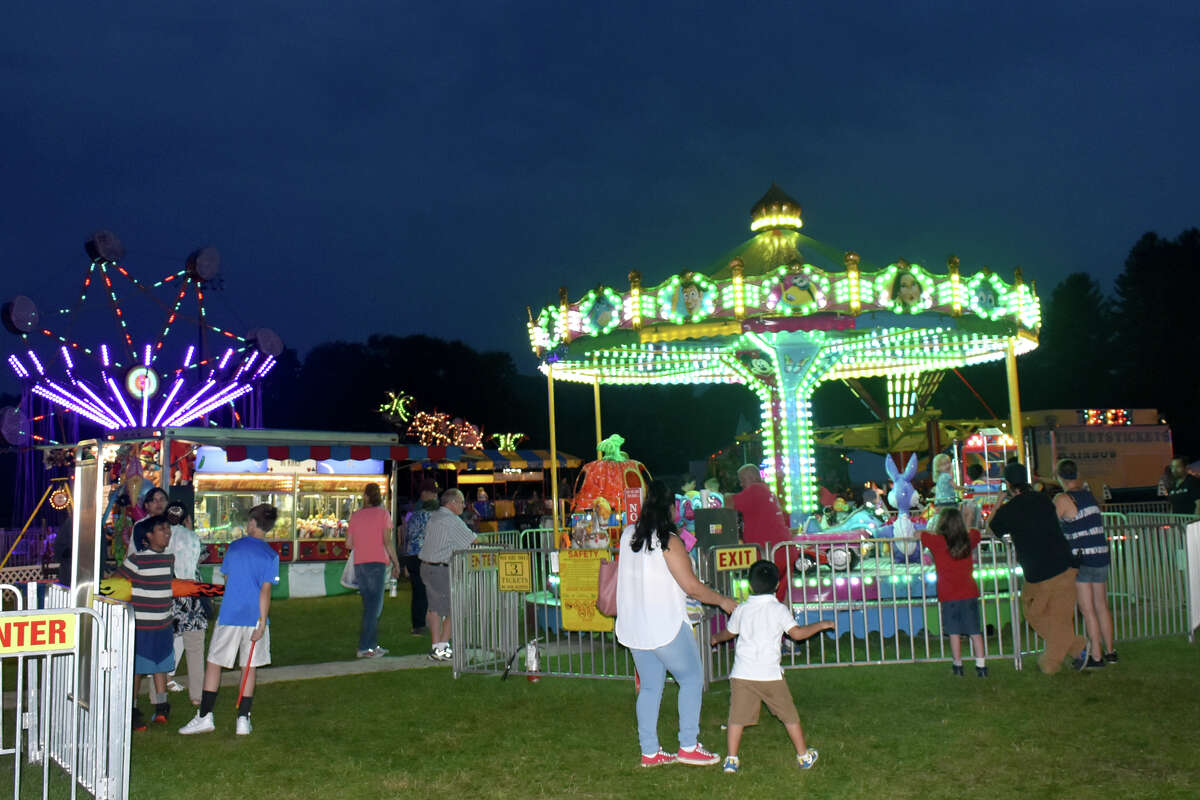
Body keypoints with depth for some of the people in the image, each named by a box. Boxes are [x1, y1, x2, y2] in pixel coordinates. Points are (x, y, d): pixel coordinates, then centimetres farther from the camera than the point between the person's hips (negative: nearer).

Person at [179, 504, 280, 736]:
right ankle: (243, 720, 9)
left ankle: (205, 716, 8)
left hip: (229, 615, 1)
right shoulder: (271, 555, -5)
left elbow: (226, 578, 12)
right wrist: (262, 622, -9)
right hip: (255, 617, 0)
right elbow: (265, 591, -11)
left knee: (214, 663, 10)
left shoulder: (234, 547, 2)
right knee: (250, 667, 8)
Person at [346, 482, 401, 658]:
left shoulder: (355, 515, 11)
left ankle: (372, 645, 16)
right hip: (377, 563, -5)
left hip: (359, 563, 5)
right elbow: (387, 541, -8)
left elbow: (349, 543, 10)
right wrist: (396, 563, -2)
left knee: (370, 605, 14)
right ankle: (364, 647, -7)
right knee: (374, 606, -3)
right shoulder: (382, 513, -2)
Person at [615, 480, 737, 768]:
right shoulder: (669, 542, -16)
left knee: (650, 686, 13)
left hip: (634, 627, 7)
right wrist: (722, 601, -1)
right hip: (666, 626, -7)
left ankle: (649, 752, 15)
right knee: (692, 679, 8)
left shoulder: (628, 535, 3)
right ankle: (688, 746, 7)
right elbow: (692, 586, -14)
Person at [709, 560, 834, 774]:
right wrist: (821, 625, 5)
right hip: (770, 674, -1)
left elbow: (729, 632, 22)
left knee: (737, 716, 4)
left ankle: (731, 759, 2)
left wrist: (715, 638, 44)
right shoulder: (779, 609, -3)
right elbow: (797, 633, -9)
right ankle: (804, 755, 21)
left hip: (742, 674, 2)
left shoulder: (741, 610, 7)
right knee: (789, 715, 12)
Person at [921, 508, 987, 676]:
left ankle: (958, 665, 14)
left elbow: (920, 534, 7)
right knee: (975, 631, 6)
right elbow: (975, 532, 24)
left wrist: (935, 517, 18)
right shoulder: (969, 541, 2)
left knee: (954, 631, 7)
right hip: (969, 592, 3)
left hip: (949, 595, -3)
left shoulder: (937, 542, -9)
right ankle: (981, 666, 6)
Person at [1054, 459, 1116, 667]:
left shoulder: (1062, 499, -12)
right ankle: (1110, 651, 25)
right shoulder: (1090, 495, 9)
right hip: (1102, 558, 7)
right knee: (1102, 607, 17)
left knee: (1088, 611, -1)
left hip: (1081, 560, -7)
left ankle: (1096, 657, 2)